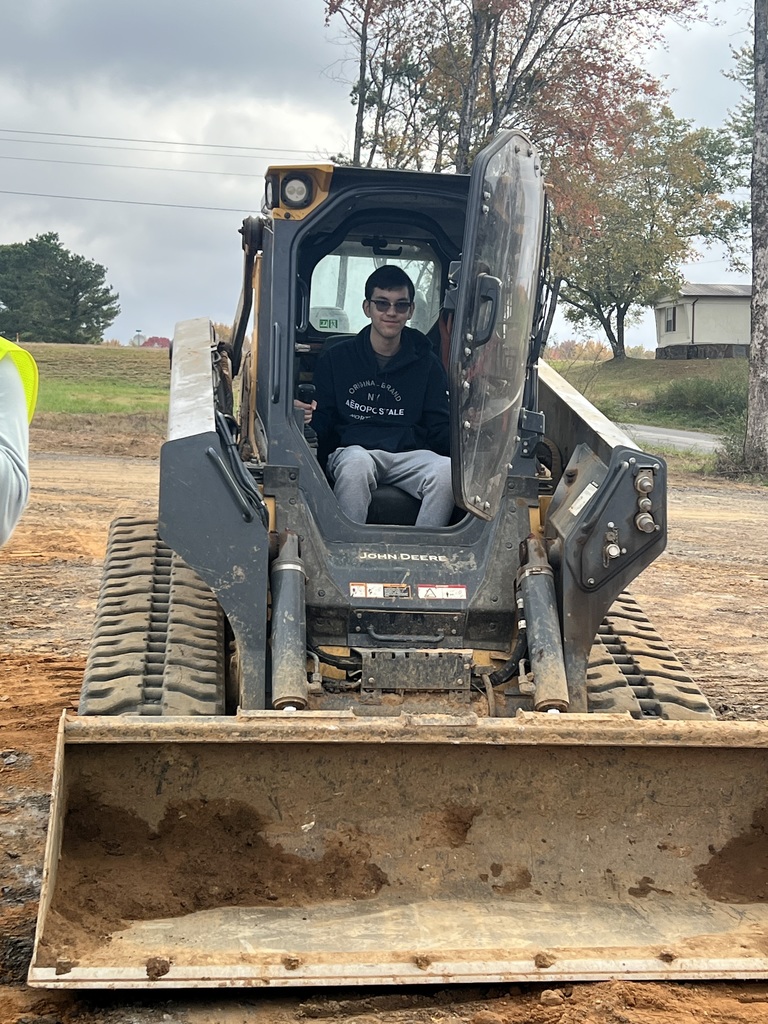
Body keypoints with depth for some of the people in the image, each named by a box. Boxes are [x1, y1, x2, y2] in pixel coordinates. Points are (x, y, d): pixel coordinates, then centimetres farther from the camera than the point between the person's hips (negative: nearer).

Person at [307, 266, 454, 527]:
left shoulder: (426, 364, 18)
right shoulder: (335, 358, 14)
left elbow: (440, 429, 13)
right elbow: (323, 425, 9)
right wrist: (308, 419, -15)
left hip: (410, 456, 2)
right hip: (352, 449, -1)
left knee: (447, 470, -32)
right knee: (356, 463, -38)